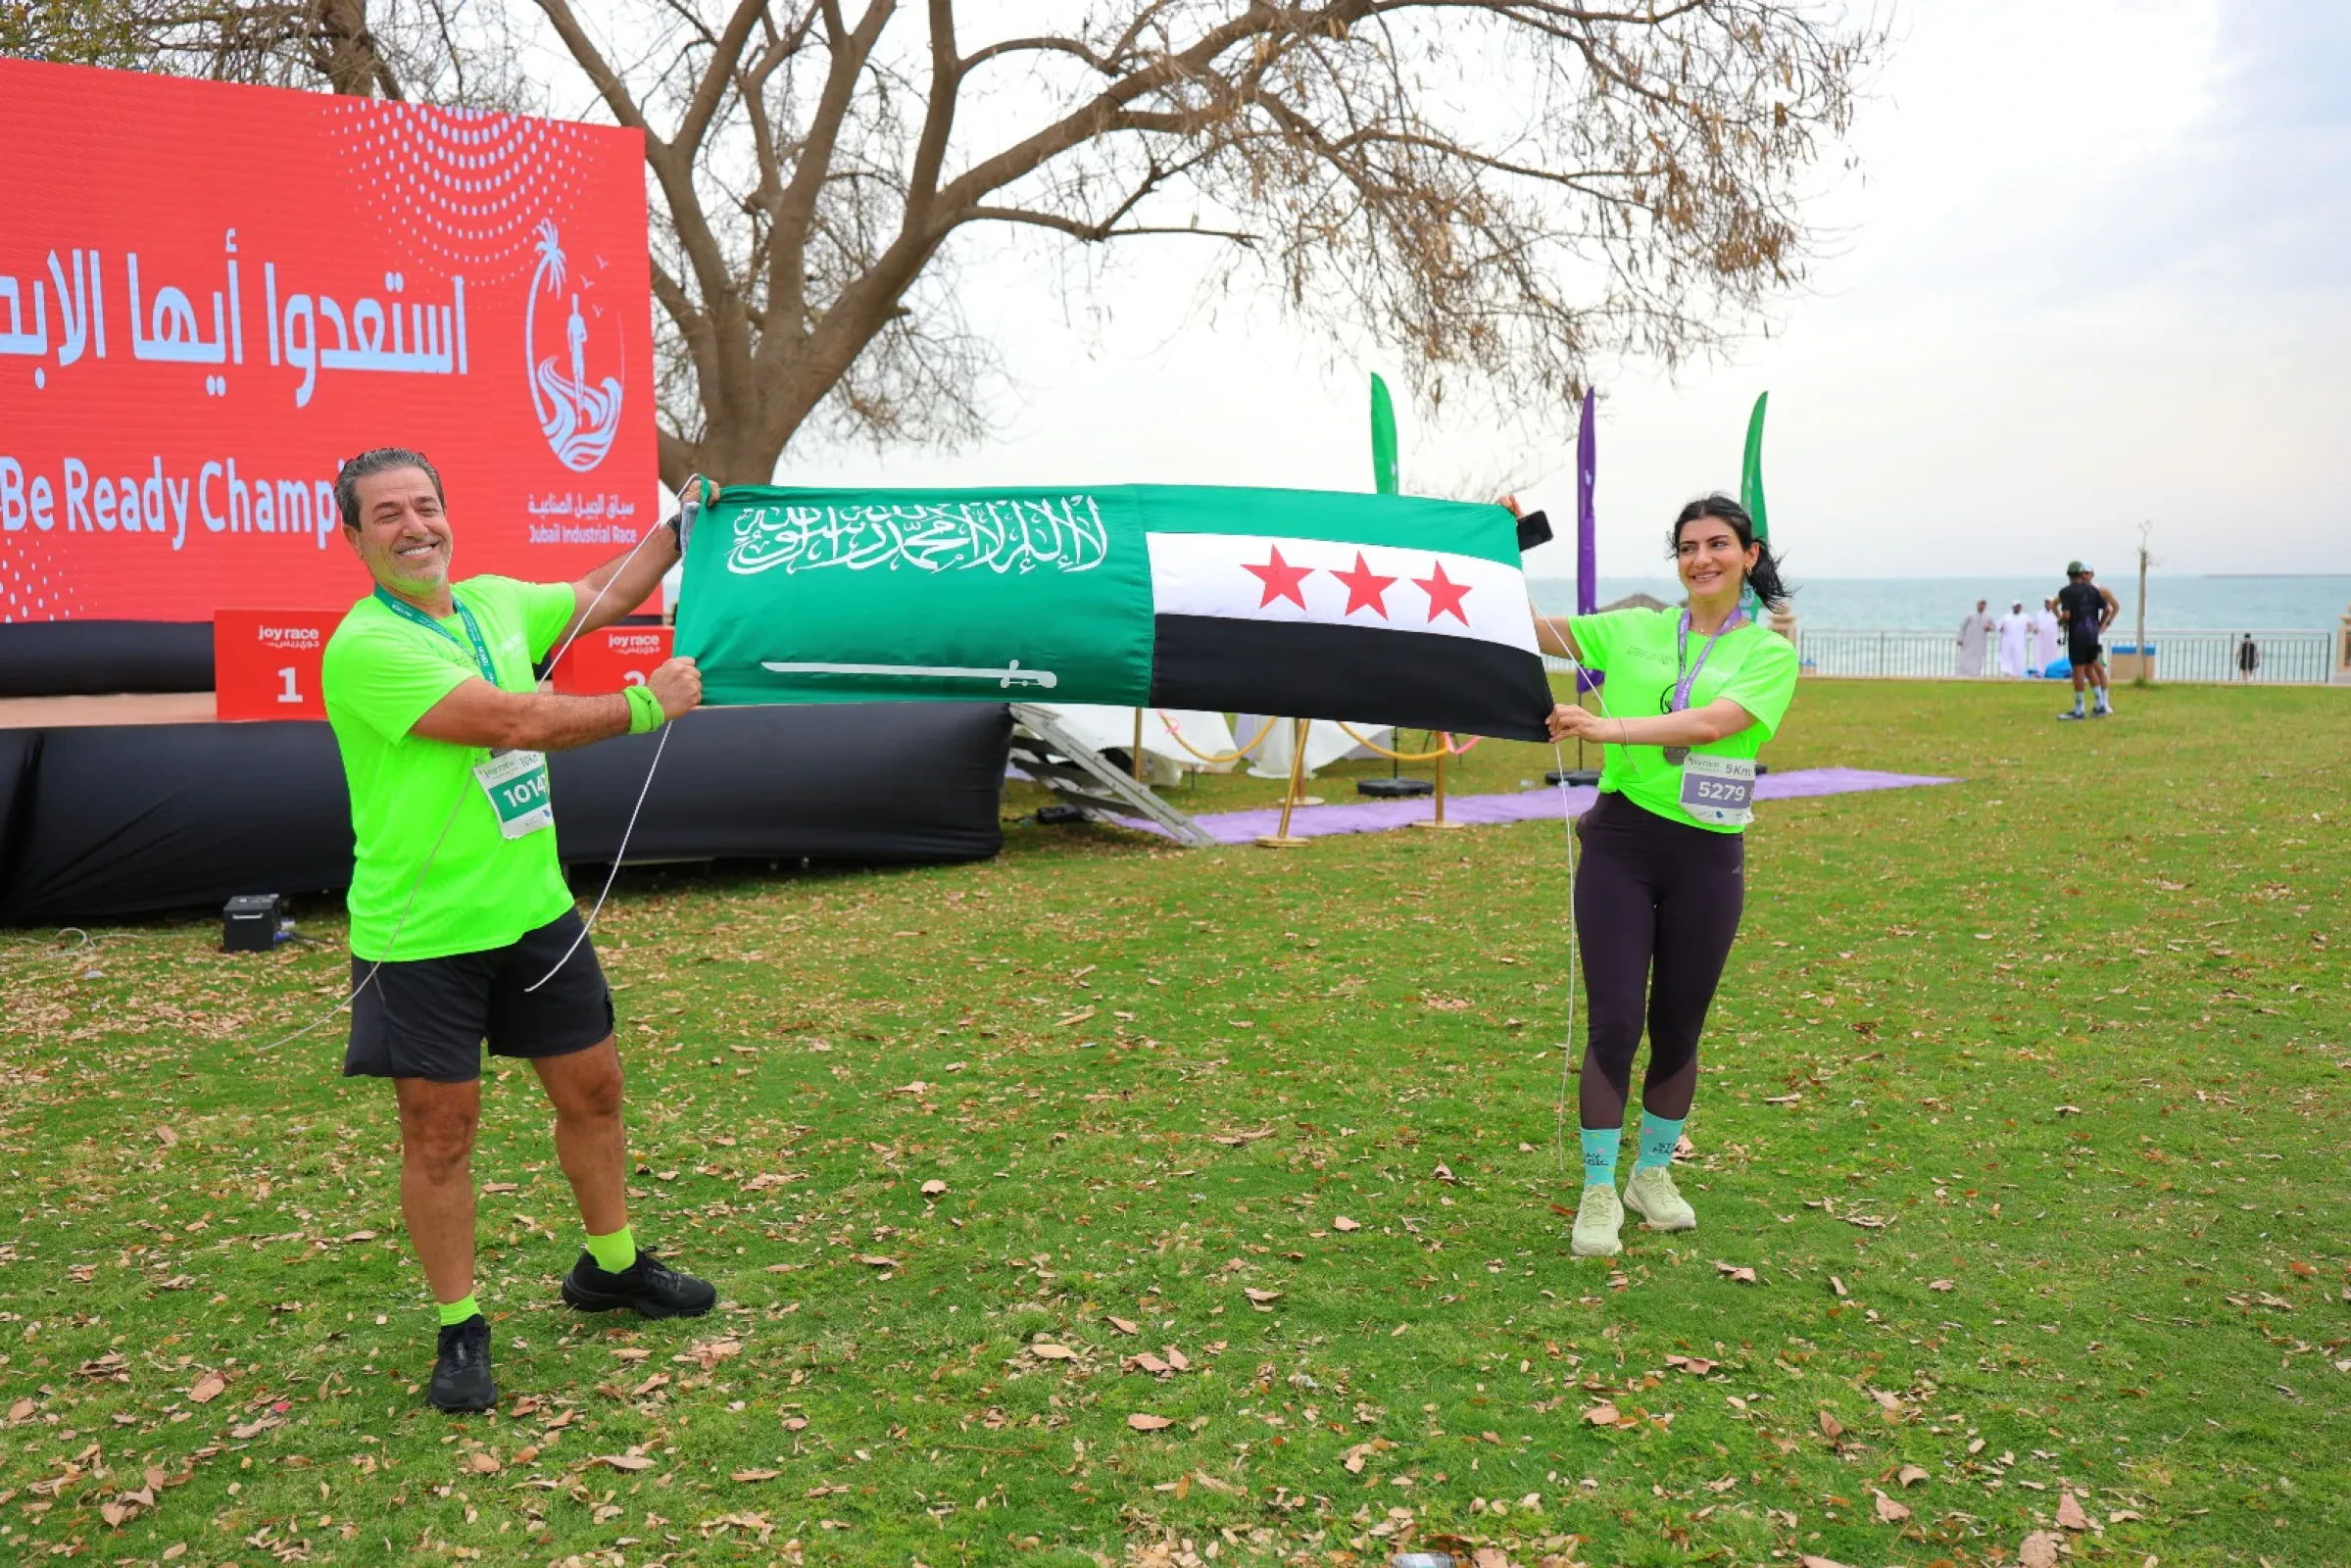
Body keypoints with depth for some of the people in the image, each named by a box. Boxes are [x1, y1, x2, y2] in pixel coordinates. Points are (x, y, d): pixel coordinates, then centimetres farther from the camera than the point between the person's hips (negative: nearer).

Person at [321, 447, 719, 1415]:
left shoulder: (493, 602, 5)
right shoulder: (366, 647, -19)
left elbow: (602, 598, 24)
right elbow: (518, 722, -25)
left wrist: (679, 528, 18)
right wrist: (647, 705, -16)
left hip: (533, 908, 7)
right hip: (421, 936, -7)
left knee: (592, 1087, 16)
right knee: (440, 1130, 3)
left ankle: (611, 1267, 37)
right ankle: (458, 1329, 20)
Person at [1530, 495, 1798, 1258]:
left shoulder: (1769, 653, 1)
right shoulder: (1633, 630, 7)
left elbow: (1711, 722, -17)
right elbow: (1529, 627, 7)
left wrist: (1607, 725, -26)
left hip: (1707, 858, 0)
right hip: (1621, 843, 0)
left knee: (1678, 1029, 10)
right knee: (1614, 1023, -4)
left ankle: (1654, 1173, 32)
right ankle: (1599, 1192, 10)